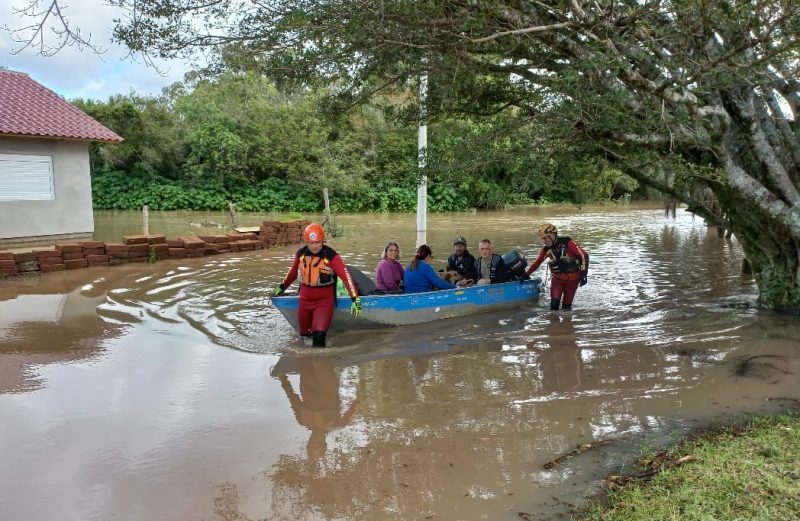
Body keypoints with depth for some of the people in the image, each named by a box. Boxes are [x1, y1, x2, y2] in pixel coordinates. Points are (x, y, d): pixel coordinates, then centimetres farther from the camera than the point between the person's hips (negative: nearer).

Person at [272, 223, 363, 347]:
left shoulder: (331, 256, -16)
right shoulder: (301, 254, -2)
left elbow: (345, 276, -22)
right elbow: (293, 272, 16)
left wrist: (355, 299, -30)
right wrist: (282, 287, 28)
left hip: (324, 300, -5)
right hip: (305, 299, 5)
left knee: (319, 335, -17)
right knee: (304, 333, 17)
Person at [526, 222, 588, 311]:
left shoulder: (567, 243, -18)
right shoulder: (546, 249, -2)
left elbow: (583, 255, -14)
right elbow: (537, 262, 12)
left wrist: (583, 274, -16)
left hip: (572, 278, -4)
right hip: (557, 278, 4)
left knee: (566, 306, -1)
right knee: (554, 303, -10)